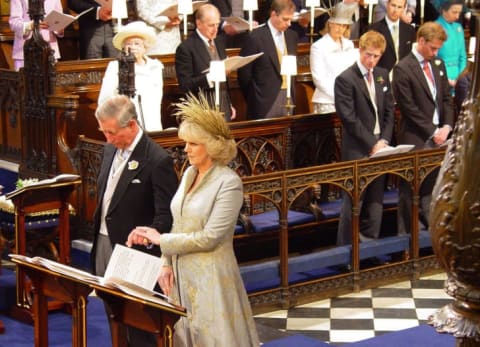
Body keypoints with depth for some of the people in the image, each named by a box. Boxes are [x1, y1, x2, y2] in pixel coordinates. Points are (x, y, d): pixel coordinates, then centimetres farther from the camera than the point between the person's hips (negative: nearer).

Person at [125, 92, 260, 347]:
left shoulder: (229, 183, -15)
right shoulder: (189, 174, 8)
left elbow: (209, 238, -19)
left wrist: (161, 239, -11)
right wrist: (166, 263, 1)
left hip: (211, 278, -7)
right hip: (181, 275, 7)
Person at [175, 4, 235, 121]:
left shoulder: (219, 43, 13)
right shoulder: (186, 48, -10)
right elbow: (185, 84, -15)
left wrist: (230, 105, 17)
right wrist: (211, 77, -25)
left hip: (224, 111, 6)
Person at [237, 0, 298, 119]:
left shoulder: (292, 36, 11)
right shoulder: (256, 37, -9)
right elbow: (244, 73, -6)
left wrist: (292, 94, 13)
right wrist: (253, 100, 1)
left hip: (288, 97, 5)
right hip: (265, 103, -5)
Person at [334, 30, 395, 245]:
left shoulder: (382, 75, 11)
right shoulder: (346, 79, -10)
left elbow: (389, 111, 13)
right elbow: (349, 118, -14)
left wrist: (384, 141, -1)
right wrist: (372, 144, -14)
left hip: (379, 146, 6)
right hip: (357, 150, -6)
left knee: (375, 201, 10)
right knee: (353, 202, -3)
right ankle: (346, 248, 5)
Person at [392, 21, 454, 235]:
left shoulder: (438, 64, 11)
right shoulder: (403, 69, -10)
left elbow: (447, 99, 13)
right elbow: (409, 108, -13)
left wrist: (446, 127, -3)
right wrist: (432, 132, -12)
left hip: (438, 136, 6)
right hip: (416, 140, -6)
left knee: (431, 188, 9)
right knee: (410, 192, 2)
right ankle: (407, 235, 9)